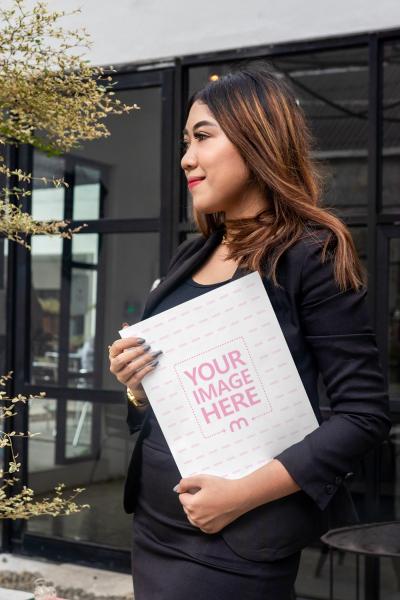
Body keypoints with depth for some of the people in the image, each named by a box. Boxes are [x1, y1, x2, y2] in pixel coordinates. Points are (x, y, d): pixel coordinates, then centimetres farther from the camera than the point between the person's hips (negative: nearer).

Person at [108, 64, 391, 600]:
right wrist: (138, 386, -4)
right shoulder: (189, 259, 8)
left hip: (238, 545, -6)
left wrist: (244, 493, -22)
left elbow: (366, 414, -17)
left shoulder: (313, 256, -12)